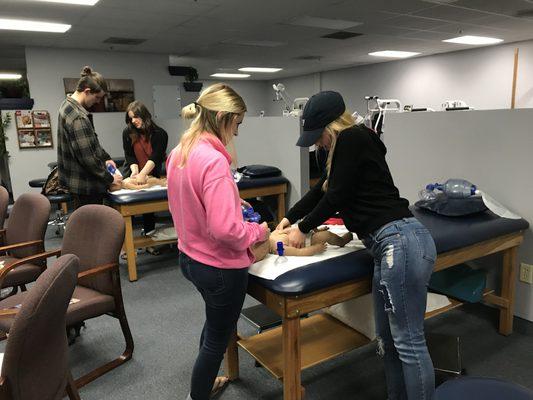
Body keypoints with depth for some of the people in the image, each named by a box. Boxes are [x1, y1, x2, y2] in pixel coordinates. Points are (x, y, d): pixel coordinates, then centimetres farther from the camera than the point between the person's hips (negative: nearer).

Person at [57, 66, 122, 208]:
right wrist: (109, 178, -13)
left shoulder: (68, 105, 7)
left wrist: (105, 158, 12)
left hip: (76, 179, 10)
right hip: (86, 185, -10)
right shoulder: (78, 118, -25)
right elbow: (88, 157, -24)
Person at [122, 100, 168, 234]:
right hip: (135, 175, 2)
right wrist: (135, 171, -24)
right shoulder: (127, 133, -3)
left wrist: (143, 174, -34)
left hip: (152, 176, -2)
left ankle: (149, 233, 15)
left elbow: (155, 157, -21)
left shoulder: (159, 133, -12)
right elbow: (130, 156, -6)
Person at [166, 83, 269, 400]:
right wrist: (258, 232, -14)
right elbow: (224, 229, -31)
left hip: (190, 258, 10)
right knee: (218, 337, 14)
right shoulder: (214, 160, -28)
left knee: (215, 323, 32)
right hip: (220, 266, -9)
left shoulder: (179, 153, 1)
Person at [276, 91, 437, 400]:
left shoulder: (351, 139, -6)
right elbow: (322, 190, 29)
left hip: (401, 242, -10)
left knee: (409, 343, -1)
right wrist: (290, 218, 30)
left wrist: (303, 229, 6)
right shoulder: (352, 143, 23)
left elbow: (337, 196, -7)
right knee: (388, 341, 15)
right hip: (392, 246, 10)